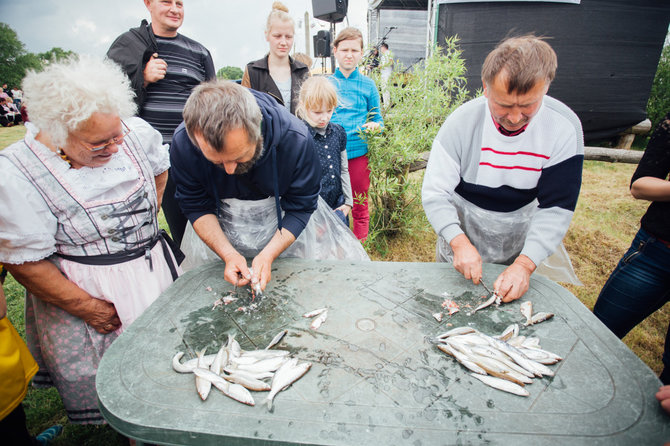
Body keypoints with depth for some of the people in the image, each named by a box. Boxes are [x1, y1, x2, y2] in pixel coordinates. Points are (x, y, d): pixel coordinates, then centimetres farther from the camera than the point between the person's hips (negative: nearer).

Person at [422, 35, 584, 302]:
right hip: (461, 236, -1)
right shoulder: (462, 121, -22)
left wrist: (524, 265, -27)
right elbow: (434, 193, -21)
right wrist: (460, 243, -33)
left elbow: (556, 208, -16)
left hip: (522, 247, 1)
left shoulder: (564, 127, -18)